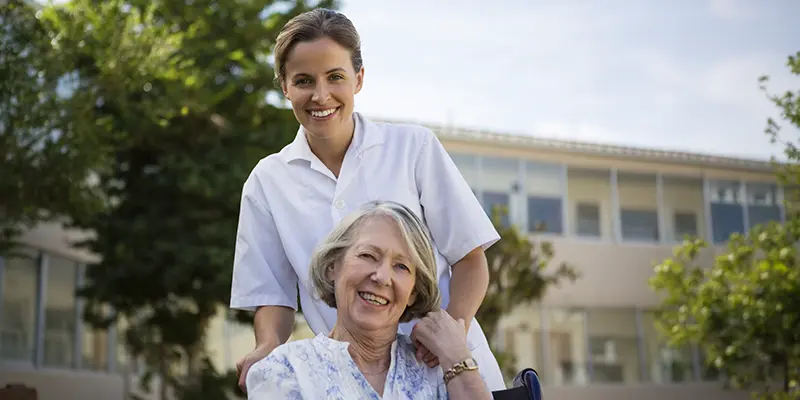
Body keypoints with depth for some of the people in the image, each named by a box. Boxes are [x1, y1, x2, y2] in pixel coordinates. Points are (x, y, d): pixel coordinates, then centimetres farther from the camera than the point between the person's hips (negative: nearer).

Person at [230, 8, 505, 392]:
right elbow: (273, 293, 6)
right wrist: (269, 347, -14)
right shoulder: (267, 182, 4)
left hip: (448, 366, -3)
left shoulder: (414, 147, -2)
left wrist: (454, 327, -19)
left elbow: (469, 257, -1)